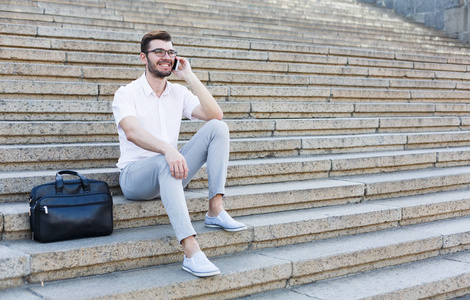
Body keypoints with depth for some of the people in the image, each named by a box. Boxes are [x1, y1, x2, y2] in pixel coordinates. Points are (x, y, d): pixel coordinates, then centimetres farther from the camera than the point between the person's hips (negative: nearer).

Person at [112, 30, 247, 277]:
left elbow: (215, 115, -4)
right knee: (165, 162, -41)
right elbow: (132, 132, -25)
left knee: (217, 127, -12)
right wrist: (168, 150, -43)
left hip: (169, 174, 5)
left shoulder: (179, 93, 11)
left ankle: (215, 211, -21)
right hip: (135, 175, -5)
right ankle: (191, 251, -50)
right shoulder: (127, 94, -4)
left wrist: (189, 77, -6)